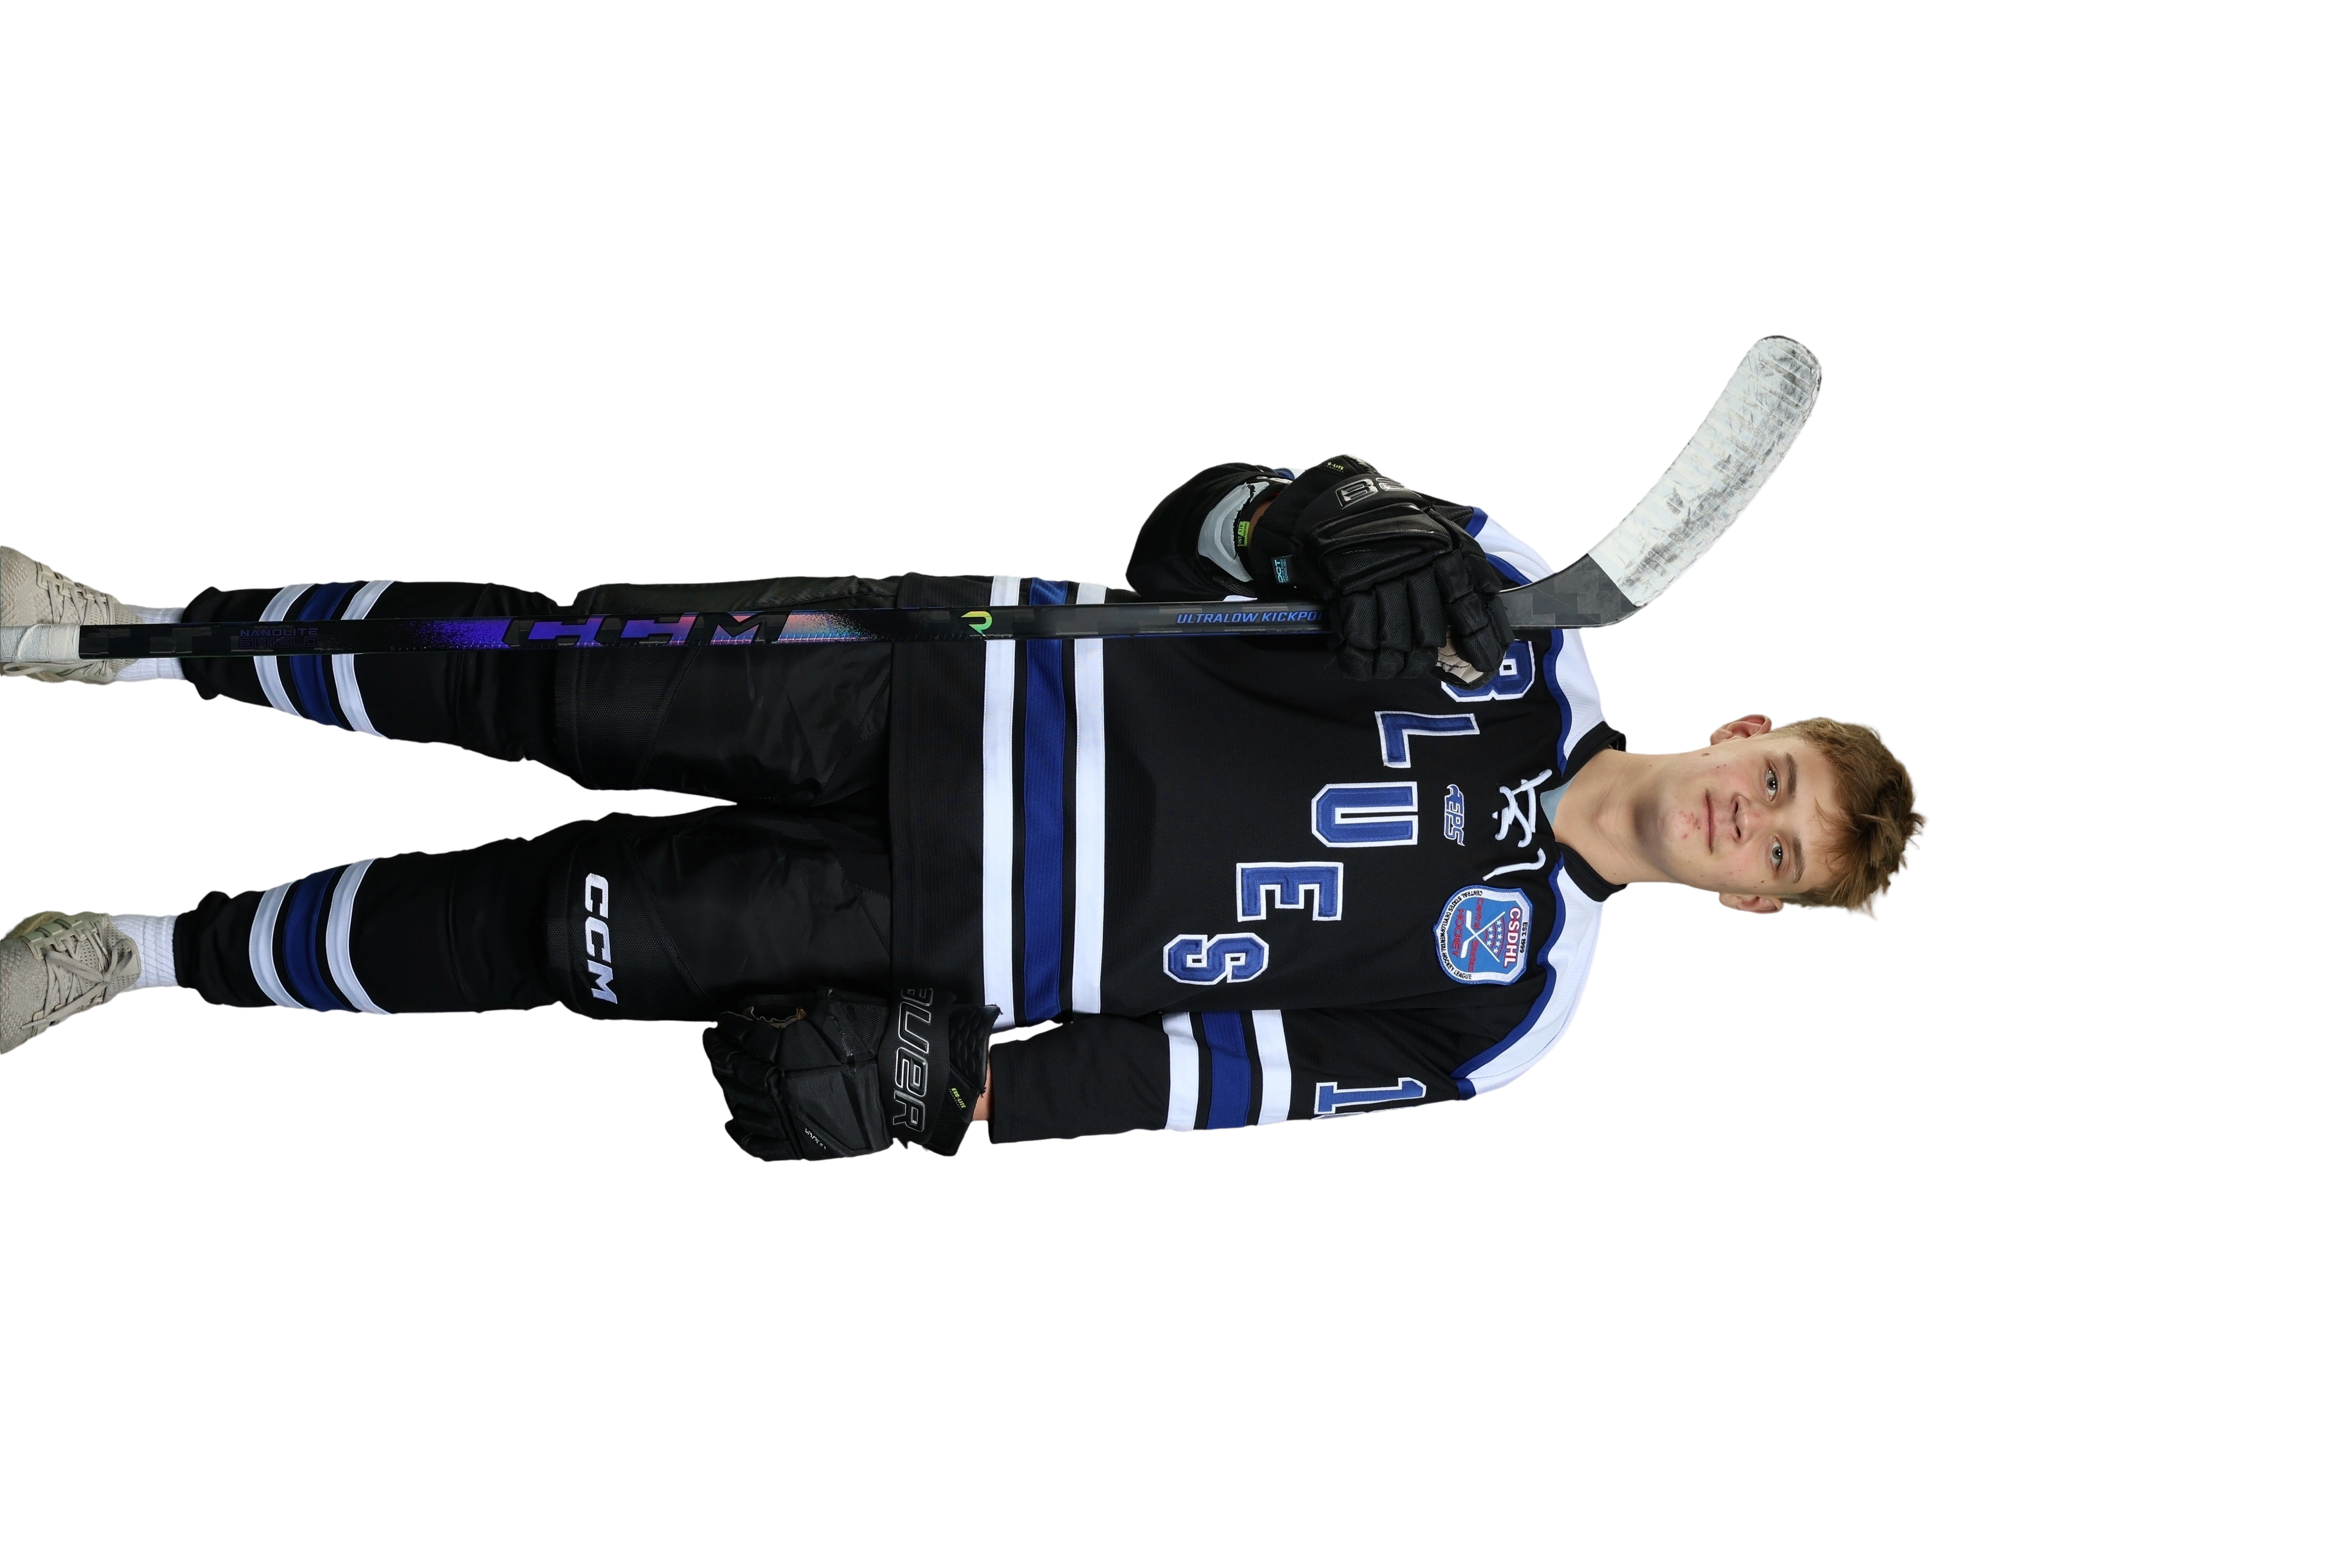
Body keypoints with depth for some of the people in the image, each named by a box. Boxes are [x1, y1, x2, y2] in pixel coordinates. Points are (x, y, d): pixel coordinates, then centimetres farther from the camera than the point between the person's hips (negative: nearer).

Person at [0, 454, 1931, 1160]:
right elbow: (1213, 516, 1)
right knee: (558, 684, -12)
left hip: (979, 938, -1)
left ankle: (164, 951, 5)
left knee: (563, 933, -10)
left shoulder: (1507, 989, -2)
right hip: (958, 689, 1)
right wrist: (1359, 533, -22)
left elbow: (1267, 1063, -6)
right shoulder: (1515, 625, 1)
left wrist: (986, 1084, -16)